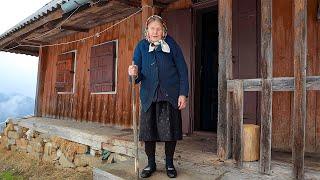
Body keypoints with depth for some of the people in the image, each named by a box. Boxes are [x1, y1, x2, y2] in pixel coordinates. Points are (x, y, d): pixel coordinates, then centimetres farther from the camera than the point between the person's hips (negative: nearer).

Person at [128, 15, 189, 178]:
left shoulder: (171, 45, 1)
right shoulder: (141, 47, 4)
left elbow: (182, 70, 0)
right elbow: (138, 75, 3)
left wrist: (183, 94, -7)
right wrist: (135, 73, -21)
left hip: (170, 95, -1)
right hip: (149, 96, 2)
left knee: (170, 129, 3)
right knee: (148, 129, 3)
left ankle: (169, 163, 23)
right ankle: (151, 163, 23)